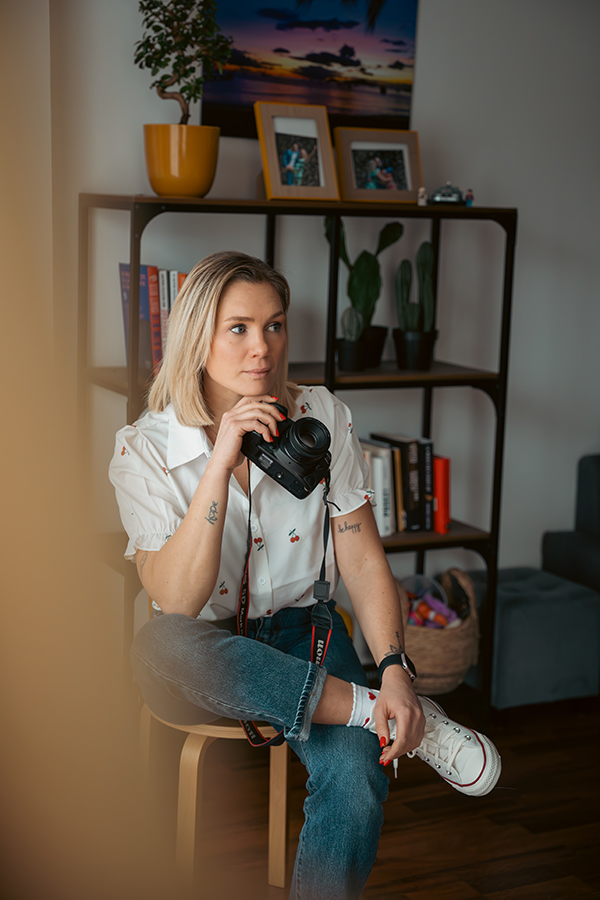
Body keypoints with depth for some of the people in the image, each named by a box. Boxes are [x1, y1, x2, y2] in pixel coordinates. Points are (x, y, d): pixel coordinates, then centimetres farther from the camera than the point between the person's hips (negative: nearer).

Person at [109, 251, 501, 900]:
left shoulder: (321, 419, -2)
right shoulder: (145, 450, -10)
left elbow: (363, 560, -3)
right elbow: (176, 604, -20)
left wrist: (395, 670, -20)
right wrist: (221, 463, -28)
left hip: (300, 631, 1)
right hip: (208, 653, 0)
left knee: (354, 782, -31)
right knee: (157, 647, -39)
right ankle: (394, 717, -28)